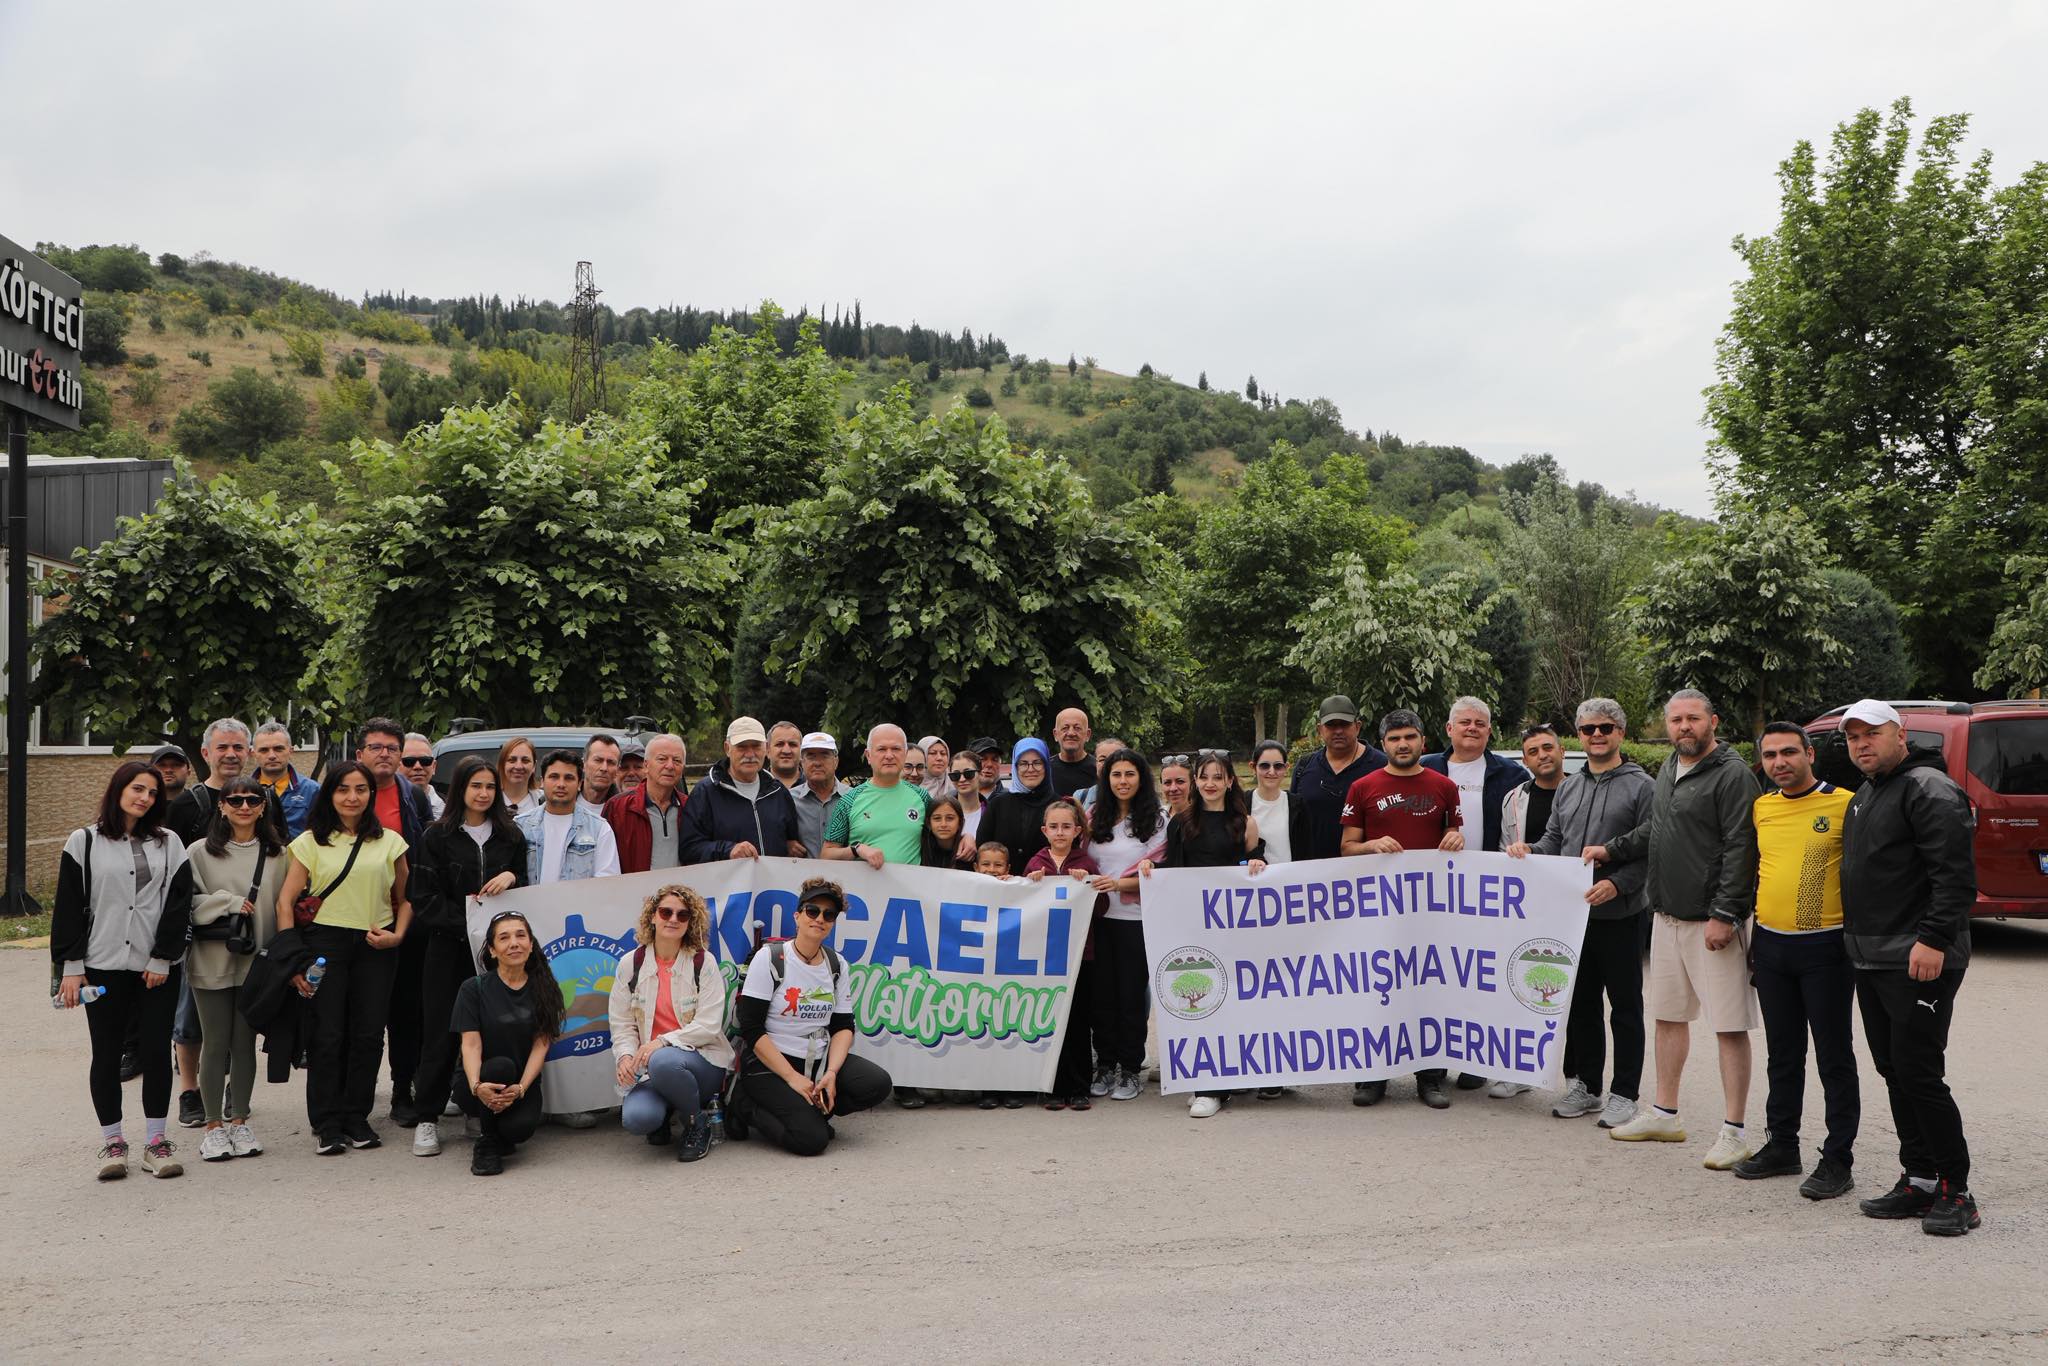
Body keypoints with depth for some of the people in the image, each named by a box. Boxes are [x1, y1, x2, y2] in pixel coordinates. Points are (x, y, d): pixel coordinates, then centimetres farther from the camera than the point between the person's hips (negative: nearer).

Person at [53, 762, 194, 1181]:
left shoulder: (169, 844, 7)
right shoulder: (84, 843, 4)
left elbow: (178, 904, 3)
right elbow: (69, 907, 2)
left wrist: (162, 958, -6)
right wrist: (71, 966, -3)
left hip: (158, 968, 1)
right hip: (103, 967, -1)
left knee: (157, 1052, 2)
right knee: (106, 1054, 5)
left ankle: (156, 1140, 11)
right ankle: (111, 1142, 16)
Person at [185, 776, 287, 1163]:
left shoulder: (278, 854, 4)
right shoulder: (200, 852, -1)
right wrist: (227, 902, -16)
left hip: (257, 961, 2)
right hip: (212, 961, -2)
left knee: (245, 1043, 9)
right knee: (215, 1044, 4)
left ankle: (239, 1120, 20)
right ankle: (214, 1124, 14)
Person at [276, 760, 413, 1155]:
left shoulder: (390, 842, 10)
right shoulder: (311, 842, 5)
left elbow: (404, 899, 14)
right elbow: (286, 901, 0)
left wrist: (397, 935, -4)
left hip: (376, 946, 2)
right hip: (325, 941, -2)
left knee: (368, 1035, 2)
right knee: (327, 1036, -3)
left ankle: (356, 1119, 15)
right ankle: (326, 1125, 6)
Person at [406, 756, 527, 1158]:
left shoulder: (510, 836, 12)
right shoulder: (437, 837, 3)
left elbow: (526, 889, 18)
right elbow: (425, 899, -3)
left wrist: (511, 878, -5)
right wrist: (467, 922, -15)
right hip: (449, 948, -2)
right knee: (441, 1033, -2)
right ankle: (426, 1118, 7)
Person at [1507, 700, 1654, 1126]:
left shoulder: (1641, 786, -3)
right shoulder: (1567, 788, 15)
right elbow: (1554, 840, 19)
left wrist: (1617, 883, -23)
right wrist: (1529, 850, -2)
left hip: (1620, 915, -6)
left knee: (1625, 1006, 3)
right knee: (1580, 1003, 12)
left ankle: (1623, 1094, 10)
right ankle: (1584, 1086, 22)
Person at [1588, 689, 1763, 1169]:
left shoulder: (1732, 774, -13)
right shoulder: (1669, 770, 14)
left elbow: (1740, 849, -19)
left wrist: (1724, 914, -22)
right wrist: (1610, 851, 22)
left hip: (1712, 921, -9)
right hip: (1667, 915, 9)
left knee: (1729, 1026, -2)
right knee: (1668, 1015, 16)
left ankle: (1734, 1131, 4)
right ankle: (1664, 1114, 27)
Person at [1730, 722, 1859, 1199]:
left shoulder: (1844, 805, -9)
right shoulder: (1760, 807, 8)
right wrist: (1754, 942, 17)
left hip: (1825, 948, -6)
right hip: (1770, 946, 6)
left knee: (1833, 1057, 2)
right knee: (1782, 1053, 15)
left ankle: (1837, 1160, 10)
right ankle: (1782, 1146, 26)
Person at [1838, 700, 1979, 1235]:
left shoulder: (1929, 789, -11)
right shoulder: (1863, 799, 19)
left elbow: (1956, 874, -19)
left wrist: (1934, 940, -25)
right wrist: (1857, 941, 21)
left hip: (1919, 962, -9)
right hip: (1872, 962, 9)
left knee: (1918, 1073, -9)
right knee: (1894, 1072, 11)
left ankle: (1955, 1191, 1)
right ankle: (1918, 1181, 19)